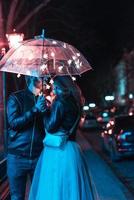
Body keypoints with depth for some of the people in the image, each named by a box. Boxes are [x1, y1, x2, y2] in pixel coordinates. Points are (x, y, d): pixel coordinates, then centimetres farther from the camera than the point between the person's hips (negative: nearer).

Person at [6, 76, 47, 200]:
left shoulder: (43, 99, 9)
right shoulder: (15, 98, -1)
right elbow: (13, 122, -13)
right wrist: (35, 109, -17)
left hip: (38, 156, 3)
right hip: (18, 157, -3)